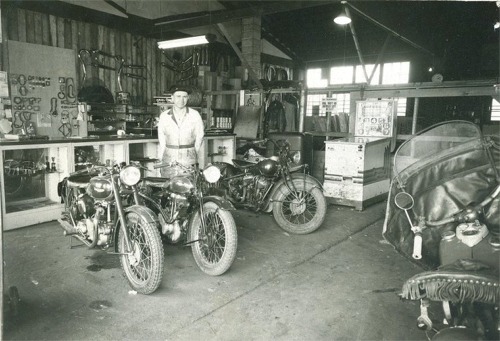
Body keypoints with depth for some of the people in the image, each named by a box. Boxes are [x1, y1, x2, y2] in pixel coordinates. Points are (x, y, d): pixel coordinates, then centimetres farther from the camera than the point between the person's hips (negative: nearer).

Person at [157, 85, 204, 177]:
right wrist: (160, 161, 5)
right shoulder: (164, 116, 5)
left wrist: (193, 155, 10)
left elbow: (199, 138, 10)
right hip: (168, 160, 1)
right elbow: (161, 141, 8)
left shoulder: (195, 115, 2)